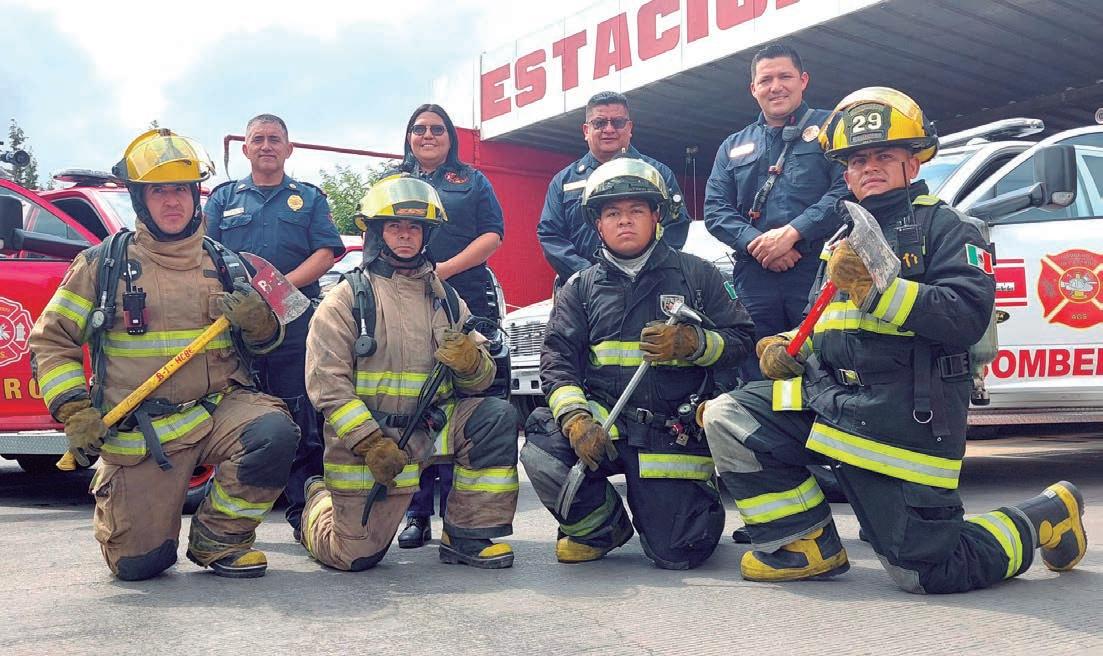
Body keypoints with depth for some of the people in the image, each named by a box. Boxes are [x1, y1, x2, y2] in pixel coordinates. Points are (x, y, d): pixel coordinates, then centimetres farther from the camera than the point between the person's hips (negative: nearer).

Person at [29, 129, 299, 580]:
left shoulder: (222, 264, 10)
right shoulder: (103, 264, 3)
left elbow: (266, 341, 17)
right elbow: (51, 341, 5)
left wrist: (258, 321, -8)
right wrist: (74, 411, -9)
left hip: (218, 410, 2)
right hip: (139, 432, -2)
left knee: (273, 433, -30)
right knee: (137, 564, -8)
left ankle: (217, 538, -4)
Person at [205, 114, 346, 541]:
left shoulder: (309, 198, 17)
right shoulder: (223, 197, 19)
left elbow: (325, 253, 4)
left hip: (296, 319, -1)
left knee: (302, 420, -3)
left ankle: (304, 513, 2)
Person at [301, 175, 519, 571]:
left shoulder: (444, 298, 11)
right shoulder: (348, 298, -3)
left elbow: (482, 378, 7)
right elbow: (327, 383, -12)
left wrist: (469, 361, -17)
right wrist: (371, 442, -21)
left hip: (433, 427, 4)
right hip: (363, 435, -4)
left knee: (497, 417, -19)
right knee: (356, 556, -3)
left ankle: (468, 537, -7)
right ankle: (319, 503, 33)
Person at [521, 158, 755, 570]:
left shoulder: (695, 275, 8)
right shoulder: (581, 288, 11)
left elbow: (740, 340, 2)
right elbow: (559, 359, 0)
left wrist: (691, 343, -19)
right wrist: (575, 418, -18)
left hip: (674, 433, -1)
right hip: (603, 420, 2)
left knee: (676, 553, -7)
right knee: (542, 453, -28)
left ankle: (699, 493, 31)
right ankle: (600, 527, 4)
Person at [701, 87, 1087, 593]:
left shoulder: (943, 226, -1)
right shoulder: (842, 242, 22)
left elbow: (969, 316, -16)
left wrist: (880, 288, -25)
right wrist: (789, 350, 7)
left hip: (905, 420, -7)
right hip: (830, 397, 7)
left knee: (925, 571, -7)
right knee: (726, 418, -8)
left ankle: (1046, 517, 22)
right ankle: (808, 545, 3)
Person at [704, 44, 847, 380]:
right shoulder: (733, 147, 23)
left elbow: (847, 189, -4)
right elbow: (715, 210, 12)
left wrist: (793, 233, -14)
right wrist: (755, 242, -7)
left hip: (819, 272, -3)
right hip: (755, 276, 4)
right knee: (758, 380, 4)